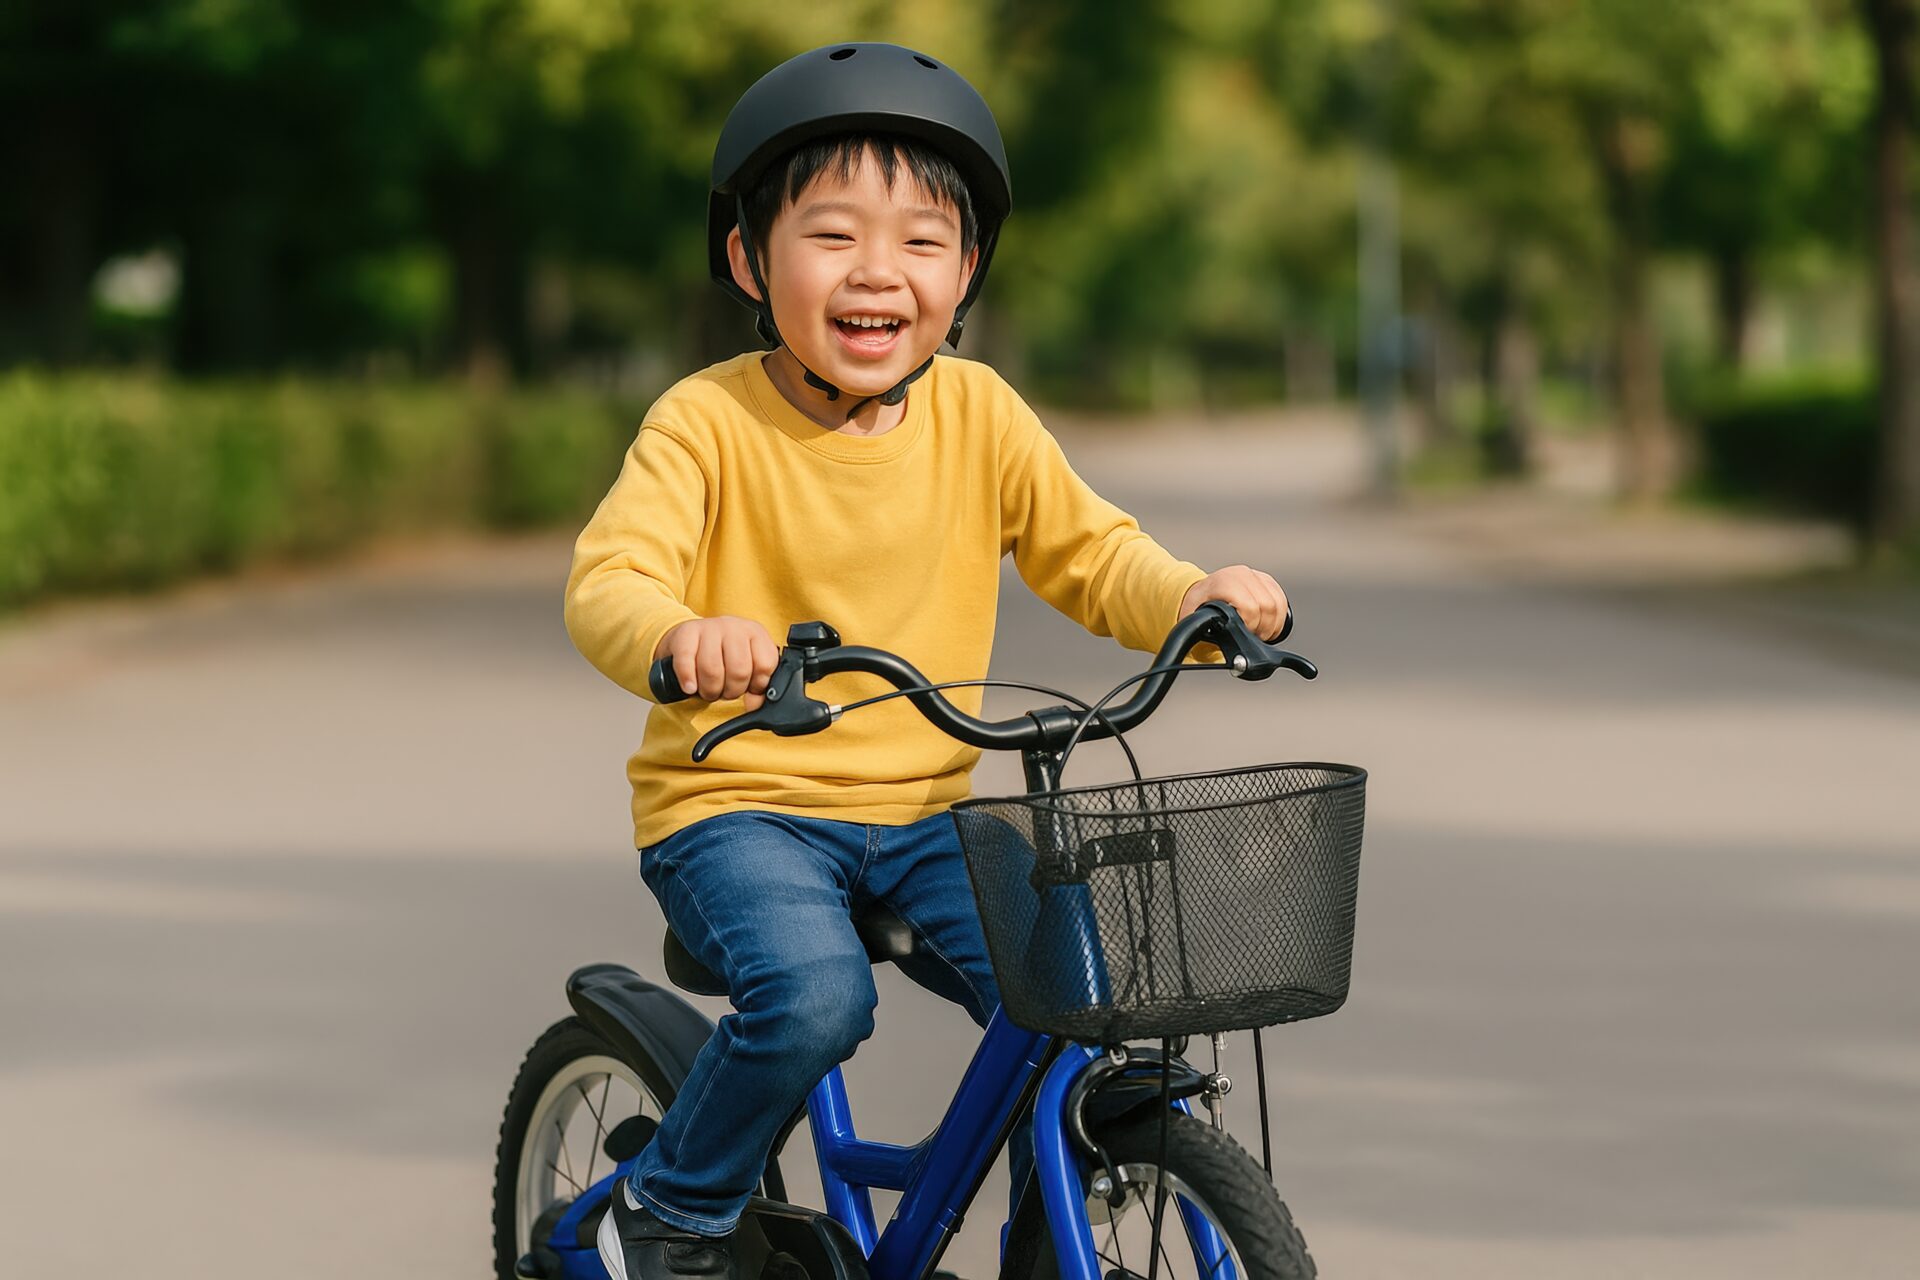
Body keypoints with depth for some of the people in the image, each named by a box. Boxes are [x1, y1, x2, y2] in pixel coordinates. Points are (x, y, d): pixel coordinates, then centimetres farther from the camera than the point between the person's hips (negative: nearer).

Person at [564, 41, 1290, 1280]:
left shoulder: (978, 413, 3)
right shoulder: (706, 422, -10)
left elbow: (1089, 552, 4)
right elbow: (609, 578, -22)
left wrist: (1192, 596, -19)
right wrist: (680, 637, -46)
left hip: (920, 814, 4)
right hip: (736, 802, -4)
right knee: (815, 994, -31)